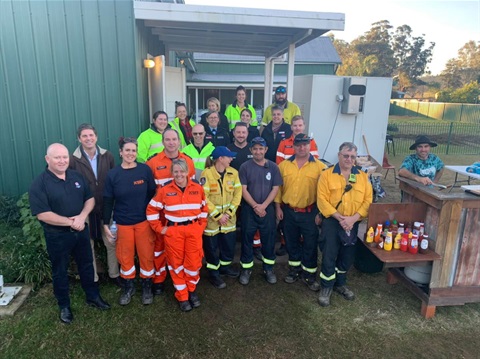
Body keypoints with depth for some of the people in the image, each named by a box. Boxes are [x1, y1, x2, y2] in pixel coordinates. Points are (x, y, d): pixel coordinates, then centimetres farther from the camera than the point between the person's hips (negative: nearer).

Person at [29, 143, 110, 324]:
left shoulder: (77, 176, 1)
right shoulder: (39, 184, -15)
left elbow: (90, 199, 3)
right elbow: (42, 214, -21)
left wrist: (82, 216, -15)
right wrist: (71, 222, -20)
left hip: (81, 231, 5)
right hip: (57, 236, -4)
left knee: (87, 265, 17)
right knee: (60, 271, 13)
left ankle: (93, 297, 35)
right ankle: (64, 306, 31)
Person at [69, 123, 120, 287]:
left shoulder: (107, 156, -1)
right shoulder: (73, 159, -10)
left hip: (106, 208, 2)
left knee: (112, 242, 12)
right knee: (88, 245, 12)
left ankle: (114, 274, 30)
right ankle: (92, 279, 29)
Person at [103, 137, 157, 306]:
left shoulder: (145, 170, -7)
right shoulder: (113, 174, -4)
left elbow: (153, 195, -2)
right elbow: (108, 201, 0)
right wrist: (106, 223, -1)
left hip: (144, 221, -1)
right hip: (123, 223, 1)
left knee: (146, 255, 9)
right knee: (125, 256, 13)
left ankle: (147, 287, 29)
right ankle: (128, 287, 34)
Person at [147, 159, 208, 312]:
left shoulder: (198, 188, 3)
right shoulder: (165, 190, -2)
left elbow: (204, 208, 14)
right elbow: (151, 210, 2)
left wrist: (202, 225, 5)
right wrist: (160, 228, -1)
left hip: (194, 230, 1)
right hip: (173, 232, -1)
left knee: (194, 262, 3)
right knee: (177, 264, 8)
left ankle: (192, 290, 30)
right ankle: (182, 296, 24)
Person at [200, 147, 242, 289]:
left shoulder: (233, 173, -1)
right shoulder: (207, 173, -16)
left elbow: (238, 193, 0)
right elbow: (203, 198, -18)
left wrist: (229, 213, -10)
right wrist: (218, 216, -16)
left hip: (229, 218, 5)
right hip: (211, 219, -4)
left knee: (229, 245, 16)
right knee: (211, 247, 9)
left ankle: (225, 267, 40)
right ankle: (213, 273, 28)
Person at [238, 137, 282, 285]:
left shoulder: (273, 167, 0)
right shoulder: (245, 167, -3)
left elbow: (275, 188, -2)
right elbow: (243, 189, -6)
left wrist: (263, 206, -12)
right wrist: (255, 206, -15)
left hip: (268, 209, 1)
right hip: (249, 209, -1)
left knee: (269, 239, 9)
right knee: (247, 239, 7)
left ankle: (268, 269, 25)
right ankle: (246, 269, 21)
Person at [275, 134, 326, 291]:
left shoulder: (319, 166, -6)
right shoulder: (284, 165, 0)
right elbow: (278, 187, 5)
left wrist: (320, 212, -7)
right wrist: (278, 207, 3)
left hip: (309, 212, -2)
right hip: (288, 211, 2)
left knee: (310, 244, 8)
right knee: (291, 242, 16)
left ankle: (309, 274, 24)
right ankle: (294, 269, 34)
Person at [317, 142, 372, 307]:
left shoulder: (363, 177, 4)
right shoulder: (327, 174, -6)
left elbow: (367, 201, -1)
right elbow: (322, 200, -12)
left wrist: (353, 218, -14)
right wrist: (339, 217, -18)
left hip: (353, 223, 4)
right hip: (332, 221, -3)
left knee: (347, 256, 15)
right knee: (329, 255, 0)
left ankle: (340, 284, 36)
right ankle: (326, 287, 18)